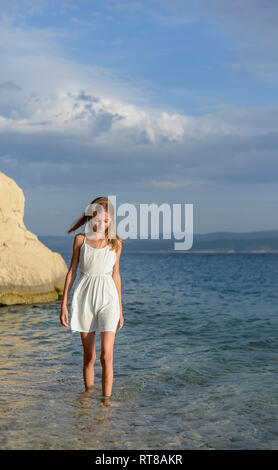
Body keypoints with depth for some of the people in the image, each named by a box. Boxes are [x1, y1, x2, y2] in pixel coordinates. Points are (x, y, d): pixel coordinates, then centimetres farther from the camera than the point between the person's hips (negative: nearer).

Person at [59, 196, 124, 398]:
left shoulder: (115, 243, 4)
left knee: (106, 355, -11)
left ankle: (106, 400, -5)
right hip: (84, 298, 1)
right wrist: (64, 304, 4)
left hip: (107, 298, 0)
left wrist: (120, 309, 13)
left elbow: (116, 275, 11)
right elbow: (72, 271, 7)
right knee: (89, 356, 8)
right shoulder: (81, 239, 3)